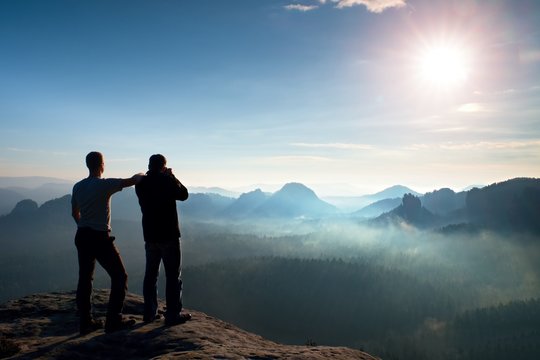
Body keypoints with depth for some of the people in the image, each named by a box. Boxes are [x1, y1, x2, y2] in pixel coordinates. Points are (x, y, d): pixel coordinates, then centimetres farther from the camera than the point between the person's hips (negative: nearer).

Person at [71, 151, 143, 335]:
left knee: (84, 279, 13)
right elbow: (132, 181, -14)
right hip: (100, 238, -7)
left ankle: (85, 322, 19)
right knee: (119, 276, 4)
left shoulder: (77, 187, 7)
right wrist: (141, 175, 8)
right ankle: (113, 321, 5)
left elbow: (75, 213, 17)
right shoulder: (105, 184, -14)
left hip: (82, 236, 7)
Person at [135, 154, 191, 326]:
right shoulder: (167, 181, -14)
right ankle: (173, 315, 3)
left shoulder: (140, 183, 2)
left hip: (150, 235, 6)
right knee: (173, 276, 1)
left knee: (150, 274, 14)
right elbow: (183, 195, 0)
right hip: (169, 235, -6)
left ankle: (149, 312, 20)